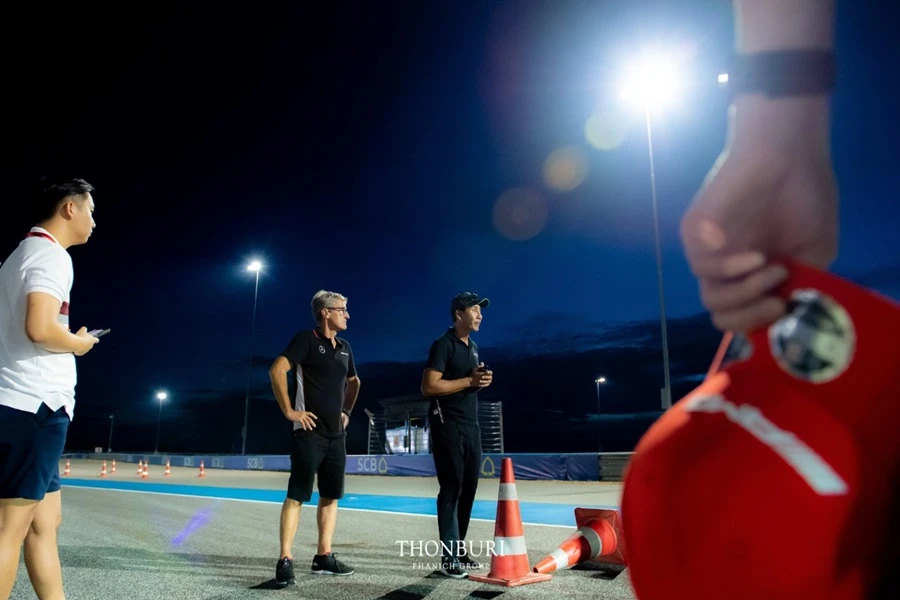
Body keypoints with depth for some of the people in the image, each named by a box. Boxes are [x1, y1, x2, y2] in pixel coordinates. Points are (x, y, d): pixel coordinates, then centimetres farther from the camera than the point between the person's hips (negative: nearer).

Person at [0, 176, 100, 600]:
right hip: (34, 405, -10)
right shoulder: (50, 254, -10)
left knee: (45, 523, 12)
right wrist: (79, 343, -6)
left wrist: (68, 340, 14)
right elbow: (40, 328, -24)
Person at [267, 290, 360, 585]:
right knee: (297, 495, -5)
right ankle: (285, 560, 0)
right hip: (310, 431, -7)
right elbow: (277, 370, -18)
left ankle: (324, 556, 17)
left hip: (336, 433, 8)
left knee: (331, 495, 9)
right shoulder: (307, 339, -8)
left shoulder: (344, 347, 13)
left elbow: (353, 382, 29)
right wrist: (289, 411, -17)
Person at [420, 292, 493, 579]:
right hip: (448, 425, -8)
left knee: (469, 487, 11)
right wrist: (469, 381, -18)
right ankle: (448, 556, 3)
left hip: (471, 425, 9)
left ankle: (459, 548, 24)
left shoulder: (473, 346, 17)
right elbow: (429, 387, -19)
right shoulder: (443, 344, -10)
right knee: (451, 488, -5)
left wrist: (482, 380, 4)